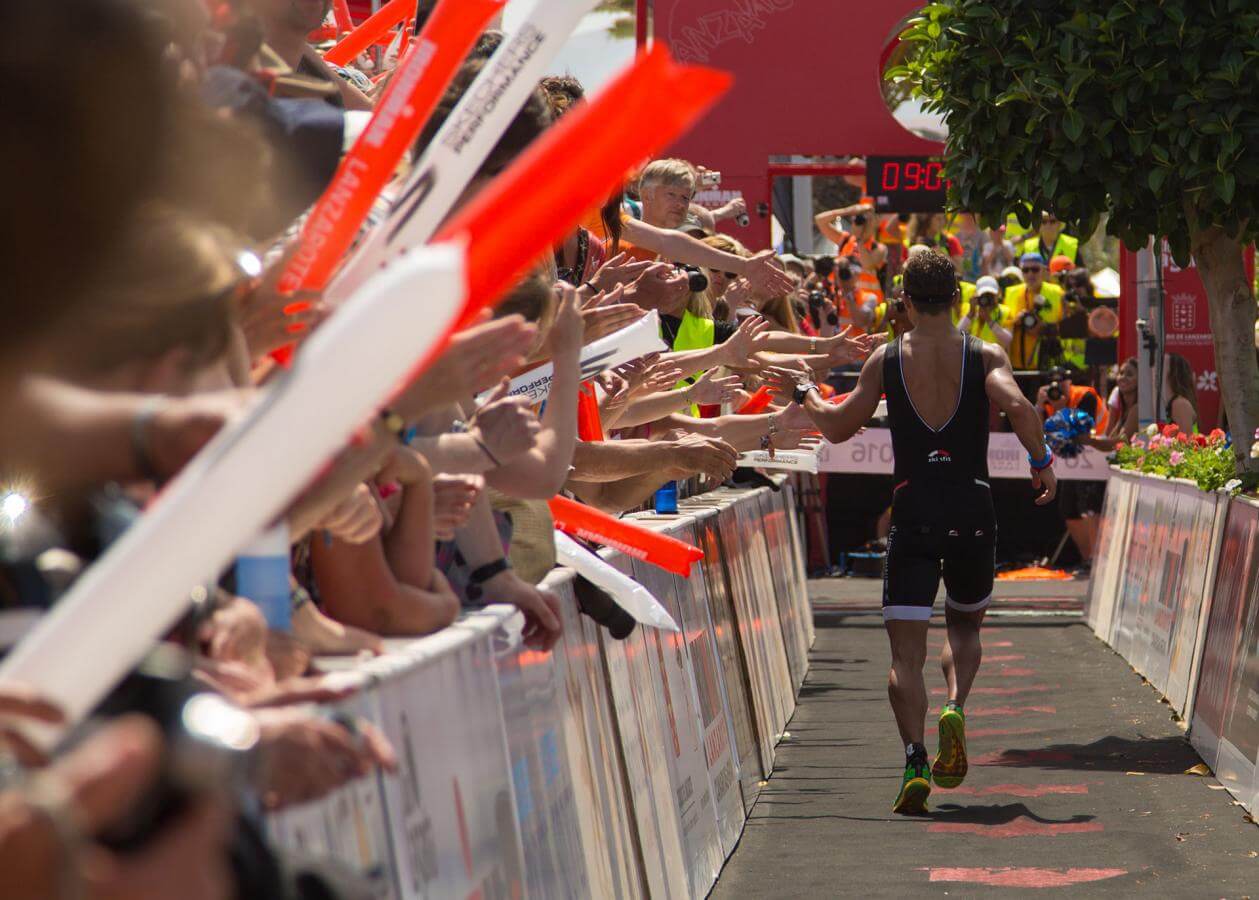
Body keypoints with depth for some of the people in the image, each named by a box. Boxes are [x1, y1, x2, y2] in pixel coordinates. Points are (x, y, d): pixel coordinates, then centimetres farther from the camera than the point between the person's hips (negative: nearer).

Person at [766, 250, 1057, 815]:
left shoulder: (886, 359, 4)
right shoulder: (984, 356, 1)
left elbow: (838, 428, 9)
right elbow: (1017, 407, -16)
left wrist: (804, 395, 27)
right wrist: (1041, 462, -2)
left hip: (913, 511, -1)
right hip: (972, 508, 1)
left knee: (906, 650, -2)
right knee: (965, 626, 22)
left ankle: (914, 761, -20)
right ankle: (955, 708, -7)